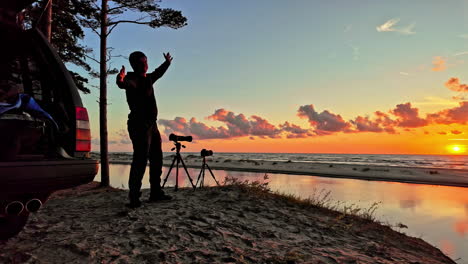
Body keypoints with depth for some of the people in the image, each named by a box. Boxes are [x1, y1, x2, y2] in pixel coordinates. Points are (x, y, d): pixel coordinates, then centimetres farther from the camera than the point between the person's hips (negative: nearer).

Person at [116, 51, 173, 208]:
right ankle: (134, 198, -9)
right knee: (140, 160, -14)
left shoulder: (148, 78, 17)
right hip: (139, 125, -10)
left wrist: (167, 63, 54)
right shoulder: (132, 78, -9)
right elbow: (127, 83, -34)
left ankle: (156, 193, 19)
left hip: (152, 125, 10)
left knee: (157, 159, 11)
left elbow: (157, 73, 40)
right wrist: (121, 81, -57)